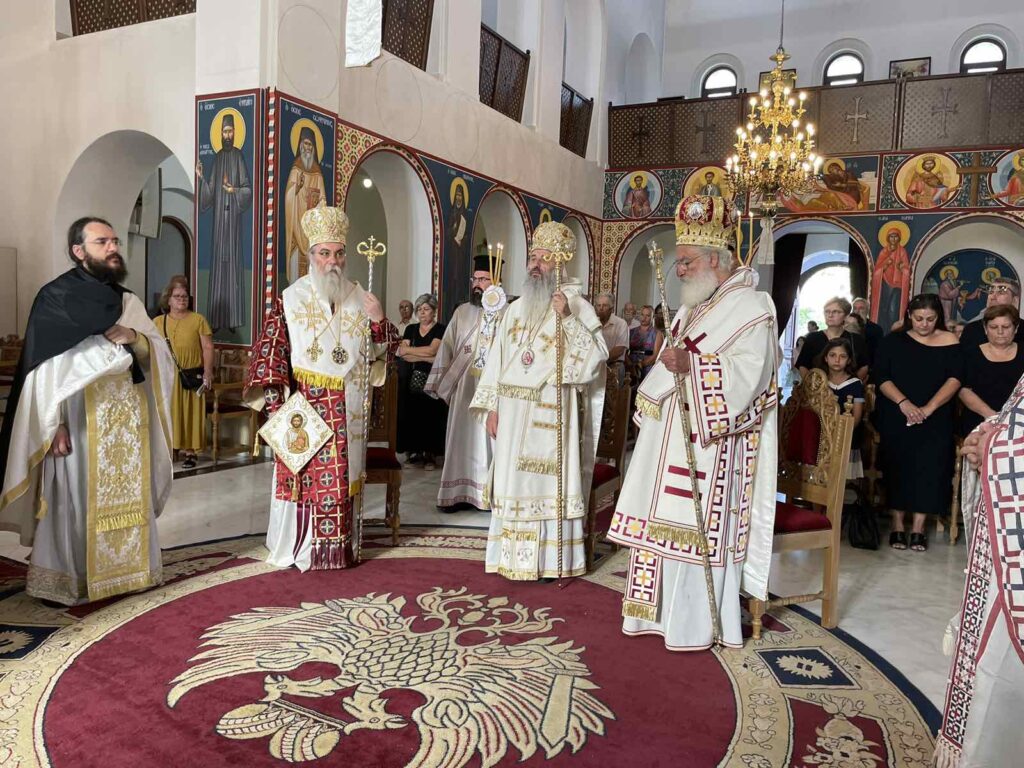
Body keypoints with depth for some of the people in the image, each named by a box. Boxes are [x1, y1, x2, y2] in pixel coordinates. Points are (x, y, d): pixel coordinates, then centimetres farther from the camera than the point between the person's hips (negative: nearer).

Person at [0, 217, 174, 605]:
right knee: (76, 500, 0)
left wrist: (135, 338, -11)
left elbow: (161, 355, 11)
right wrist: (56, 424, -18)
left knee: (128, 497, 10)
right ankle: (62, 582, 12)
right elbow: (45, 367, -11)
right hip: (82, 420, -5)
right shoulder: (55, 297, -4)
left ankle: (127, 567, 21)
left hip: (128, 422, 6)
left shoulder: (128, 301, 14)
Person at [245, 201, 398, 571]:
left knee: (343, 475, 8)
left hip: (348, 410, 3)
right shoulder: (290, 299, -3)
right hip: (306, 406, -3)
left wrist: (378, 320, -7)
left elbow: (376, 350, 13)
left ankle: (340, 544, 19)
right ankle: (303, 547, 13)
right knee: (307, 474, 0)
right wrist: (277, 402, -14)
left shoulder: (358, 297, 9)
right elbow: (272, 353, -7)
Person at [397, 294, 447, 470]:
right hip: (414, 378, 4)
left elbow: (432, 350, -13)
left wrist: (408, 350, -1)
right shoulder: (411, 329, 15)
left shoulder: (440, 329, 2)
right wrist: (427, 358, -9)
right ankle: (416, 451, 3)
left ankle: (431, 454, -2)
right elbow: (403, 355, 2)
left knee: (432, 415, -9)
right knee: (413, 415, -5)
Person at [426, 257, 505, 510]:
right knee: (461, 437, 8)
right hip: (464, 386, 3)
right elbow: (446, 348, 8)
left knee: (490, 439, 4)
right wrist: (439, 383, 4)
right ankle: (457, 492, 17)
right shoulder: (462, 312, 8)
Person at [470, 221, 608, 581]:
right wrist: (492, 407, 6)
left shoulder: (576, 305, -2)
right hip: (513, 411, 5)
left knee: (548, 481, -2)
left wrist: (568, 318, -23)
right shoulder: (516, 308, 14)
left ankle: (551, 560, 7)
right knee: (513, 481, 8)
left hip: (550, 413, -5)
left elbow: (597, 354, -14)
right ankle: (513, 556, 18)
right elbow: (498, 358, 12)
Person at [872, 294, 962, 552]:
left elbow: (955, 379, -6)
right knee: (897, 466, 1)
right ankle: (897, 526, 10)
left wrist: (928, 408, -18)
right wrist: (903, 402, -17)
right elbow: (880, 376, -2)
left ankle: (918, 528, 3)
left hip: (935, 420, 0)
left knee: (929, 468, -6)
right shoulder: (894, 340, 3)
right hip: (896, 417, 0)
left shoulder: (949, 341, 2)